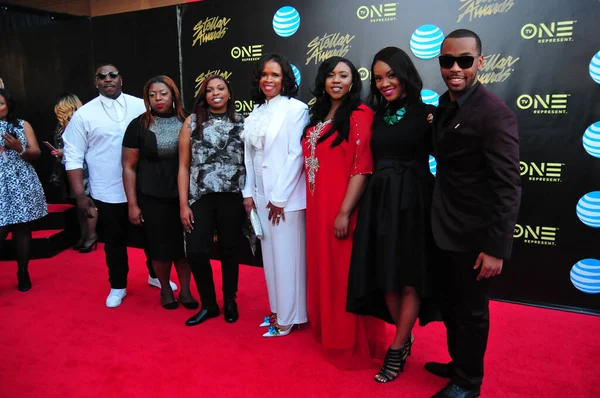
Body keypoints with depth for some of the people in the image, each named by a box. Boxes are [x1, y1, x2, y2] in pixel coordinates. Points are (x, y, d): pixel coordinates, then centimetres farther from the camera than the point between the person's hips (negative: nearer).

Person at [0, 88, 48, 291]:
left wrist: (20, 148, -13)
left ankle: (23, 273, 19)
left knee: (22, 229, 7)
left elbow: (36, 153, 6)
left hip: (21, 184, 1)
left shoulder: (23, 125, 8)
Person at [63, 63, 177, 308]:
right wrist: (80, 195, -7)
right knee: (114, 241, 14)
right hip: (108, 194, -1)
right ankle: (117, 287, 33)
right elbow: (73, 157, -2)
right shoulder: (84, 114, -3)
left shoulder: (141, 105, -1)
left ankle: (156, 275, 39)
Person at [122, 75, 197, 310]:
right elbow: (129, 167, -1)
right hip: (152, 198, -1)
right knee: (160, 246, 9)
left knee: (184, 245, 6)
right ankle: (165, 290, 32)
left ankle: (185, 290, 26)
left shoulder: (186, 123, 2)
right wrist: (132, 204, -5)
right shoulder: (139, 125, -1)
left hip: (184, 195, 1)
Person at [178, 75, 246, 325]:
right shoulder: (192, 122, 3)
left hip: (233, 197, 0)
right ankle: (209, 305, 19)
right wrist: (183, 203, -2)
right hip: (200, 197, 0)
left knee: (230, 250, 10)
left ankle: (230, 302, 29)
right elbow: (184, 166, 3)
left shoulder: (241, 123, 4)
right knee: (196, 251, -4)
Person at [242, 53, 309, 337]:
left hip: (286, 196, -6)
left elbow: (296, 155, -14)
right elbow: (249, 156, 13)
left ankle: (288, 317, 16)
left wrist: (279, 197, -14)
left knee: (287, 255, 2)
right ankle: (277, 309, 29)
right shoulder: (254, 115, 12)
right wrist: (249, 193, 8)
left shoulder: (296, 109, -8)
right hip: (261, 196, 7)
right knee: (270, 255, 14)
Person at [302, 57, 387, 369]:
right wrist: (315, 207, 11)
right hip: (318, 207, 8)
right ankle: (329, 332, 35)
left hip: (342, 209, -7)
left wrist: (345, 212, -21)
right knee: (324, 269, 17)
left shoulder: (360, 115, -10)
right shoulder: (319, 116, 14)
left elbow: (362, 168, -17)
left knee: (345, 273, 2)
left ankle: (351, 344, 19)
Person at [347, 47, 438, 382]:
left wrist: (440, 127, -19)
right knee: (384, 276, 10)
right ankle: (405, 337, 31)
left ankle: (397, 350, 19)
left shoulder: (427, 114, -4)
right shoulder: (377, 116, 9)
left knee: (409, 279, 4)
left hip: (412, 202, -5)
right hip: (379, 201, 5)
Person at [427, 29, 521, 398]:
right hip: (448, 229, 8)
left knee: (471, 310, 10)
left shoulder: (494, 113, -20)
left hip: (474, 235, -8)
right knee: (452, 305, 22)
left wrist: (496, 248, -21)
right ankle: (459, 363, 44)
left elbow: (508, 187, -21)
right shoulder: (445, 103, 6)